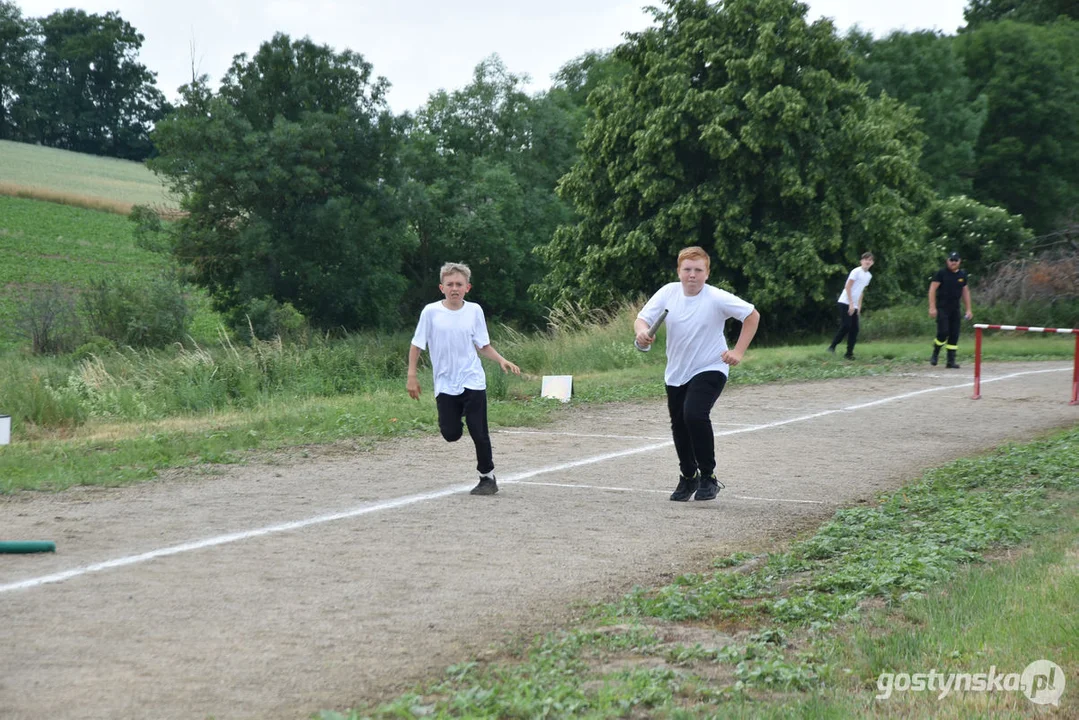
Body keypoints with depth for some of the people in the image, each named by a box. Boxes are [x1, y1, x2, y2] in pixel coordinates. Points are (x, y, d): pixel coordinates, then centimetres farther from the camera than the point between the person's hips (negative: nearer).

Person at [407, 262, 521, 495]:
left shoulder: (474, 311, 0)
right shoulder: (430, 312, -5)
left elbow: (483, 346, 8)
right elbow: (416, 346, 3)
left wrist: (502, 360, -7)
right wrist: (412, 376, -1)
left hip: (473, 382, 0)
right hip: (445, 385, 0)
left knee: (479, 433, -3)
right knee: (451, 434, -5)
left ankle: (488, 478, 13)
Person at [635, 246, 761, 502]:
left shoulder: (717, 299, -17)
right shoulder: (668, 292, -8)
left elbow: (753, 315, -8)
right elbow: (642, 318, -10)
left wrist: (738, 351, -12)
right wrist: (641, 332, -33)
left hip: (710, 369, -5)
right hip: (676, 372, 5)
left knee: (694, 414, -26)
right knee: (679, 425, 15)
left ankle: (708, 476, -9)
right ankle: (688, 478, 39)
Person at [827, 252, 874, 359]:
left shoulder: (869, 276, 13)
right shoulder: (856, 272, -10)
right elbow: (848, 287, -14)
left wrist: (859, 307, 14)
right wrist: (851, 304, -17)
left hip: (854, 306, 7)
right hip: (845, 303, -7)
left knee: (854, 329, 1)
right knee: (846, 326, -17)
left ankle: (849, 353, 4)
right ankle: (832, 346, -6)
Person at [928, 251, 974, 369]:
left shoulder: (962, 275, 11)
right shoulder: (941, 273, -4)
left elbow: (965, 291, 19)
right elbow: (932, 289, -7)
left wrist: (968, 309, 15)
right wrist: (932, 307, -14)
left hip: (955, 309, 5)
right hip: (942, 308, -5)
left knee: (954, 334, 1)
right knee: (943, 332, -15)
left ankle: (951, 361, 6)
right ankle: (935, 354, 7)